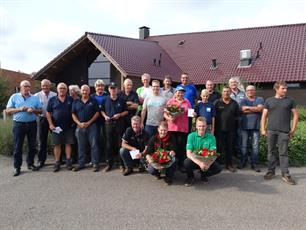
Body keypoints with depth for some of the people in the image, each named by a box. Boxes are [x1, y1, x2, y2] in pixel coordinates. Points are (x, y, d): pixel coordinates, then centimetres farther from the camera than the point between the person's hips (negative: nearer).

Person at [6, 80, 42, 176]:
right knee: (17, 147, 1)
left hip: (32, 124, 2)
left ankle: (30, 164, 23)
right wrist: (20, 109, -14)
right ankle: (17, 167, 10)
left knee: (32, 146, 9)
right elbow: (8, 110, 0)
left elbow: (40, 110, 8)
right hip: (18, 124, -2)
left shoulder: (35, 98, 9)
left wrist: (33, 110, -12)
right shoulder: (14, 97, 4)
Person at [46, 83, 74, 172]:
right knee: (57, 144, 4)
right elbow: (48, 113, 3)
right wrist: (50, 124, -5)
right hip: (56, 127, 0)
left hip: (68, 126, 0)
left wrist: (74, 122, -1)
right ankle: (57, 163, 11)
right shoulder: (52, 100, 4)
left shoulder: (70, 99, 5)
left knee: (68, 144, 4)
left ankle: (68, 161, 12)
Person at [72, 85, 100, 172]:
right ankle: (81, 164, 19)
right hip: (80, 126, 3)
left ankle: (95, 163, 4)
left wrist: (89, 122, -10)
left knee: (94, 145, -2)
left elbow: (97, 113, 0)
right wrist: (79, 123, -7)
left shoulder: (93, 101, 5)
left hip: (91, 126, -2)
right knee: (81, 146, 9)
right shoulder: (76, 102, 11)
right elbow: (73, 114, 9)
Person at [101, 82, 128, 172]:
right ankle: (109, 163, 17)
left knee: (120, 144, 2)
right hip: (109, 123, 2)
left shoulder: (121, 100, 2)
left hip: (119, 123, -2)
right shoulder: (105, 100, 6)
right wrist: (105, 116, -5)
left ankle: (122, 164, 12)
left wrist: (119, 115, -12)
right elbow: (102, 110, 13)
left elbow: (126, 111, 4)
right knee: (109, 144, 7)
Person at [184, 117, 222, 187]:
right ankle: (190, 177, 2)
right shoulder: (191, 136, -11)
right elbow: (188, 153, -19)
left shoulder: (211, 137, -8)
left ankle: (204, 174, 11)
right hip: (194, 160, -1)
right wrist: (199, 163, -35)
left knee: (218, 168, -23)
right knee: (187, 162, -33)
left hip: (206, 161, 2)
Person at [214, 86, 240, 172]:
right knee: (220, 147, 1)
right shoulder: (217, 103, 1)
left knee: (230, 147, 9)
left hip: (231, 129, 3)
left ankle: (229, 164, 20)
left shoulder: (234, 103, 8)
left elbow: (237, 115, 13)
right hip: (219, 129, -2)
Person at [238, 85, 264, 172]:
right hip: (245, 126, 0)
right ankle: (243, 162, 15)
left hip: (256, 126, 0)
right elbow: (243, 110, -8)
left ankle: (254, 164, 7)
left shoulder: (259, 99, 10)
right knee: (244, 145, 4)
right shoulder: (244, 100, 10)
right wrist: (255, 109, -5)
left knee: (255, 146, 0)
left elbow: (260, 108, -9)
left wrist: (248, 107, -6)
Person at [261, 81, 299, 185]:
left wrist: (293, 129, 1)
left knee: (283, 153, 1)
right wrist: (263, 129, 1)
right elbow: (264, 116, 8)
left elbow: (295, 115, 7)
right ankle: (271, 171, 18)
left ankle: (285, 174, 8)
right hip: (271, 131, 1)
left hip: (284, 132, -1)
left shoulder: (290, 101, 7)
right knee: (271, 151, 8)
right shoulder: (269, 101, 8)